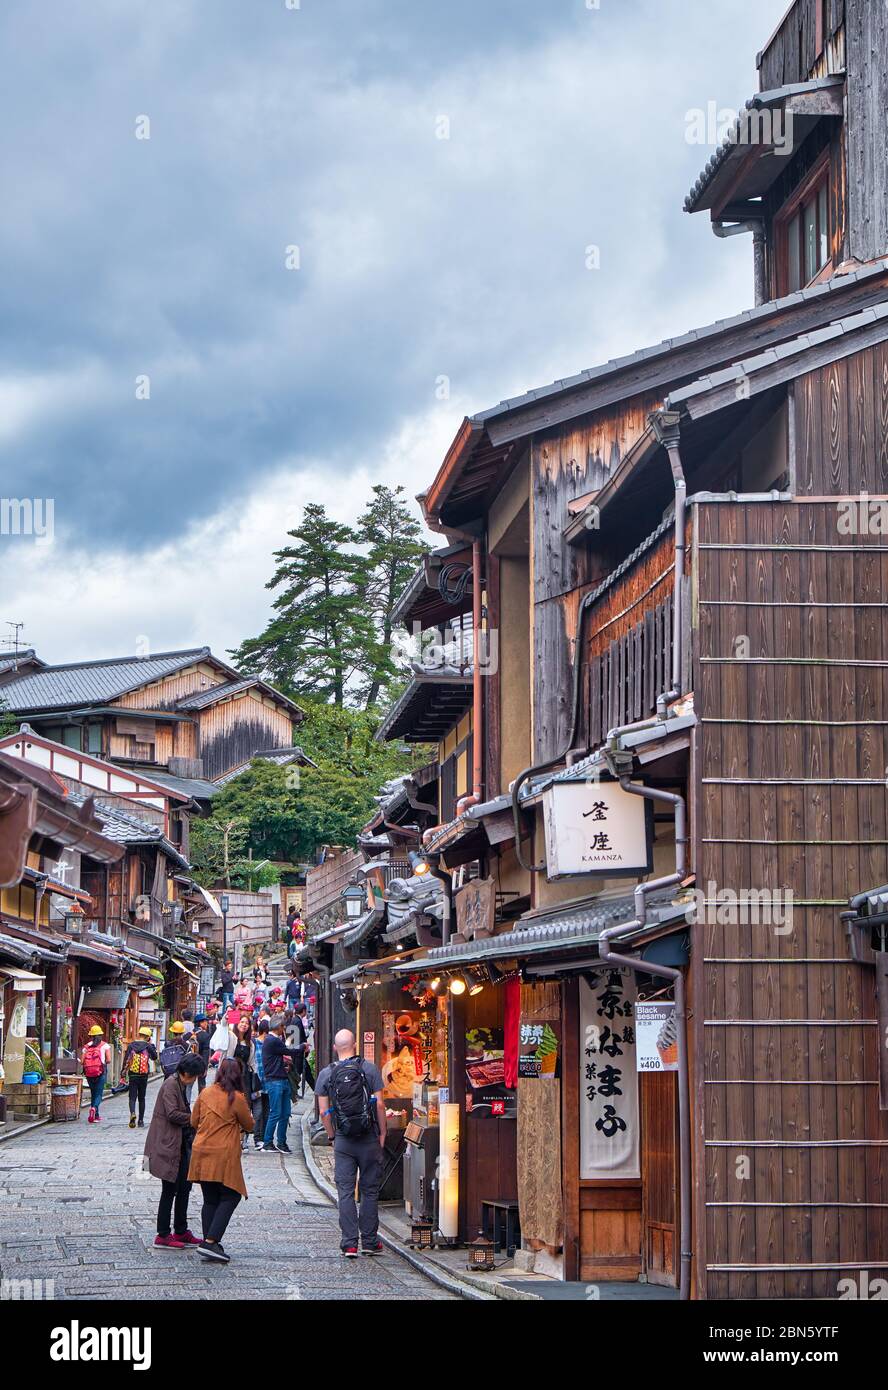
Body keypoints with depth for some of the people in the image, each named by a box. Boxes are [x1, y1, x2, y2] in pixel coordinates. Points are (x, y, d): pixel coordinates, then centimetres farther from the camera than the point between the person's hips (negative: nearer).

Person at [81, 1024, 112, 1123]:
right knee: (98, 1094, -1)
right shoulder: (105, 1045, 0)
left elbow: (82, 1061, -1)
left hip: (89, 1073, 3)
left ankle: (96, 1115, 19)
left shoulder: (87, 1046, 5)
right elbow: (108, 1060, -8)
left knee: (93, 1093, 17)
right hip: (101, 1073, -3)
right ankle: (94, 1108, -29)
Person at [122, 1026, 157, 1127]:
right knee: (141, 1098, 12)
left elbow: (126, 1059, -3)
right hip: (144, 1076, 0)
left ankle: (132, 1113, -27)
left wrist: (123, 1071, 3)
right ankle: (141, 1121, 12)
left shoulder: (131, 1045, -1)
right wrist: (152, 1045, 13)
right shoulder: (148, 1046, -5)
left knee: (132, 1097, 1)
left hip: (132, 1075, 0)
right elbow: (154, 1057, 8)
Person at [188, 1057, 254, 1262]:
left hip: (201, 1153, 5)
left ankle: (209, 1244, 11)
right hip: (224, 1155, -5)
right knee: (230, 1197, 1)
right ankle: (211, 1241, -11)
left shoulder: (205, 1093, 4)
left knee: (210, 1200, 12)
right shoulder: (236, 1098, -9)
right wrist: (238, 1127, 26)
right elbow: (249, 1125, 4)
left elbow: (194, 1122, 13)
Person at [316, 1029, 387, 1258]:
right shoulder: (369, 1069, -3)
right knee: (370, 1191, 8)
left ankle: (349, 1244, -1)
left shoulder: (326, 1074, 1)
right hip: (369, 1139, -1)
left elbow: (324, 1111, 0)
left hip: (343, 1140, 1)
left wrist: (332, 1136, 11)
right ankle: (369, 1241, 11)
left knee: (345, 1192, 4)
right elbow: (379, 1104, -5)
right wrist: (382, 1133, 4)